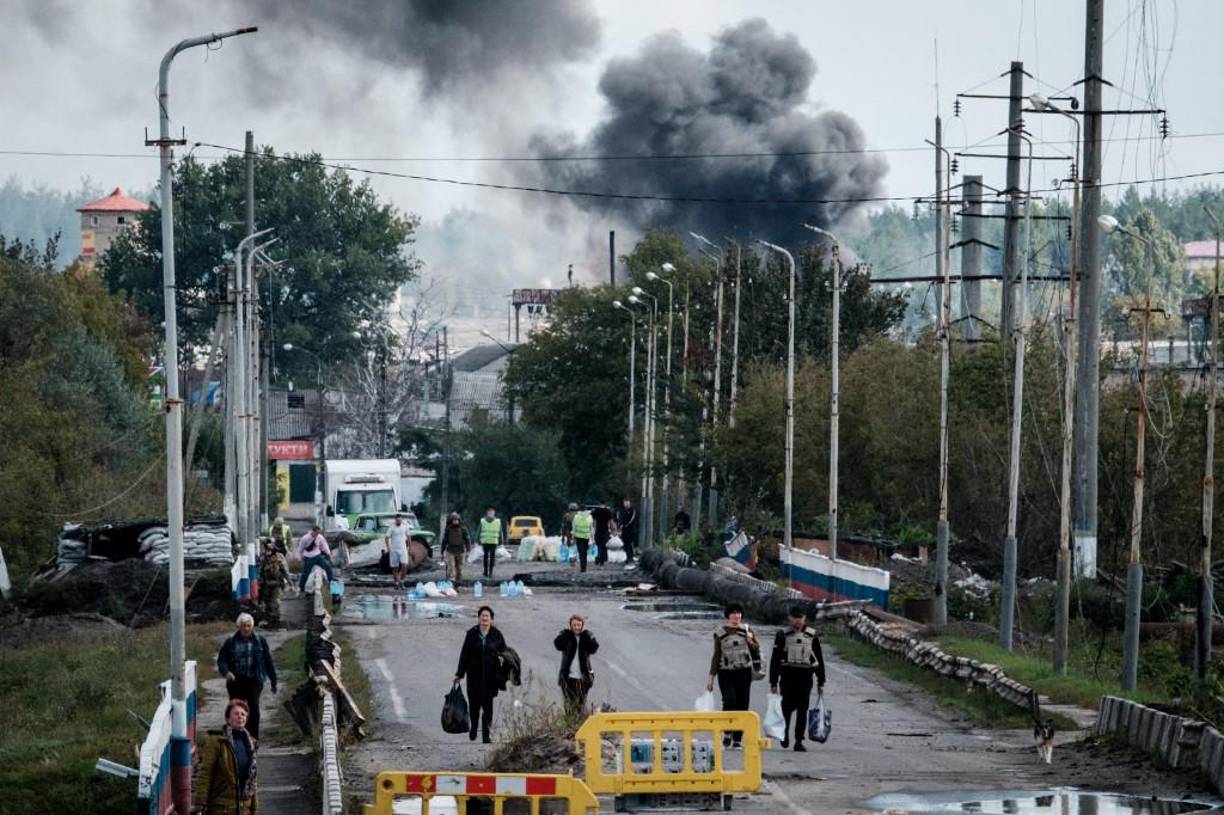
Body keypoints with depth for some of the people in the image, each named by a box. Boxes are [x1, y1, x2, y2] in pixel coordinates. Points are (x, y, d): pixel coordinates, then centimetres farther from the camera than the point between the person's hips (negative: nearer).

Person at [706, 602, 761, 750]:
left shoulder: (747, 630, 8)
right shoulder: (720, 632, 2)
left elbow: (757, 649, 15)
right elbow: (716, 655, 6)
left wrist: (751, 641, -6)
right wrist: (711, 676, 3)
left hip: (744, 672, 2)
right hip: (726, 672, -2)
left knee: (742, 705, -1)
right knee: (729, 701, -20)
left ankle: (737, 740, 6)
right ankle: (727, 733, -1)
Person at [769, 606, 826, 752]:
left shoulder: (812, 636, 7)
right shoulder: (783, 635, 4)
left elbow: (819, 660, 11)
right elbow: (775, 659, 3)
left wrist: (821, 682, 9)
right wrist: (773, 682, -1)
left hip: (805, 677, 1)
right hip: (788, 676, -1)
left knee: (802, 711, -2)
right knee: (787, 707, 0)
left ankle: (799, 741, 2)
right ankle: (785, 732, 28)